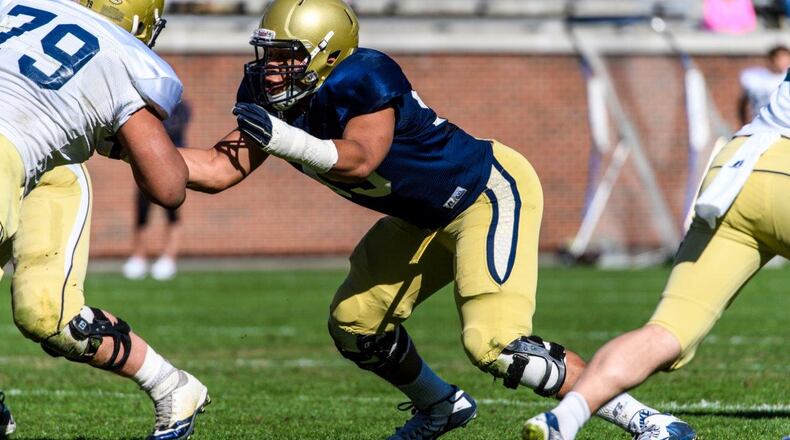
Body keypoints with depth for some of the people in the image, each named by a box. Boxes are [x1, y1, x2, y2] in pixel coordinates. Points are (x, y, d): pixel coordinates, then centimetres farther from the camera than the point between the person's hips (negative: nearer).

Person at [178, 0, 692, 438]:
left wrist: (282, 139, -42)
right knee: (355, 323, 9)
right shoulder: (272, 98, -4)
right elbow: (220, 169, -7)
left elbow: (359, 160, -38)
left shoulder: (361, 79, -29)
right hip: (427, 217, 10)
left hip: (492, 191, -10)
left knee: (495, 345, -22)